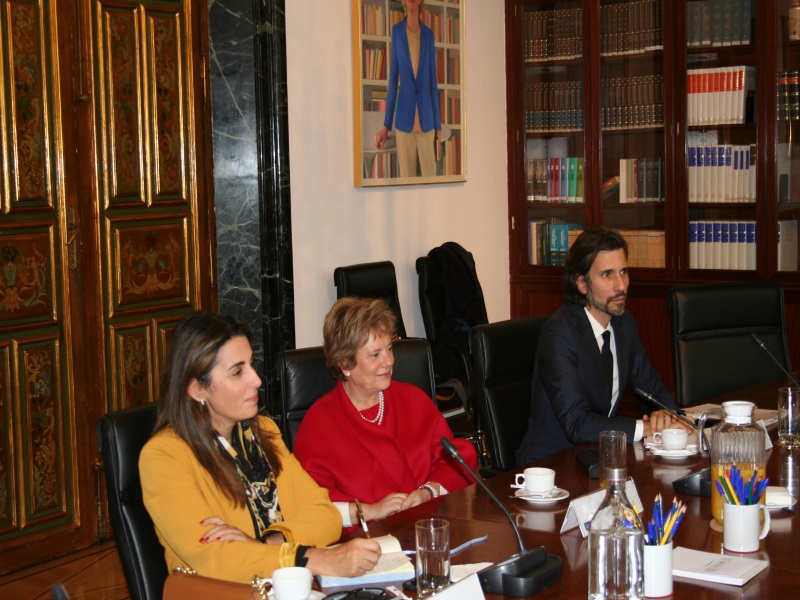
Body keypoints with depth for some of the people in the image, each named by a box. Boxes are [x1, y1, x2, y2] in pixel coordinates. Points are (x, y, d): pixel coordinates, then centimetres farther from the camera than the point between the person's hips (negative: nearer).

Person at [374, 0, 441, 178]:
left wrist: (438, 124, 7)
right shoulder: (397, 31, 4)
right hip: (404, 118, -1)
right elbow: (393, 78, 5)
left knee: (430, 175, 1)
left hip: (426, 118, 1)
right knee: (406, 177, 1)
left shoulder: (428, 34, 7)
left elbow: (433, 80, 9)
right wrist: (386, 124, 3)